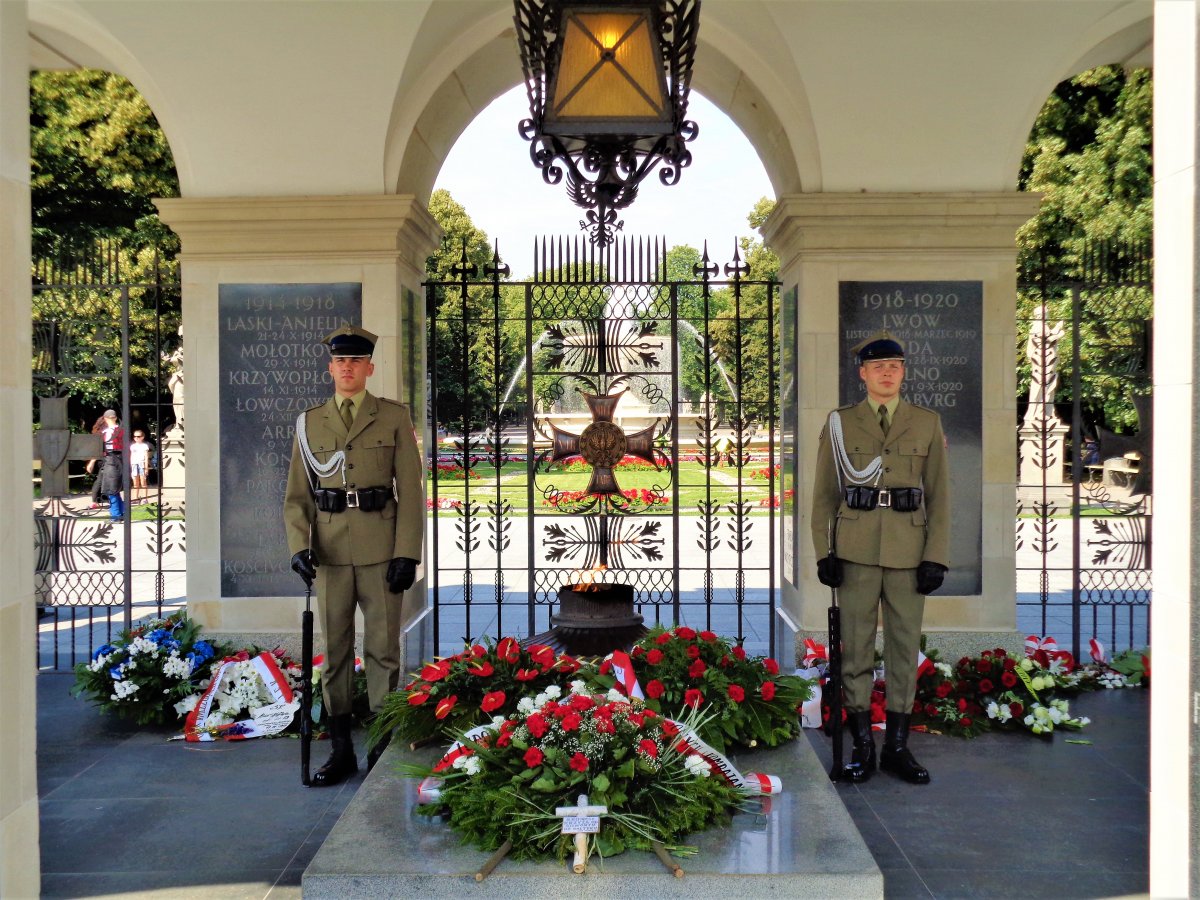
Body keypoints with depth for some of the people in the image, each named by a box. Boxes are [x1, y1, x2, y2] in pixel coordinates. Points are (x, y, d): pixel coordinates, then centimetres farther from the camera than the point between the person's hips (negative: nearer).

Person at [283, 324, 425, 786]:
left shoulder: (394, 418, 4)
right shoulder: (309, 422, 11)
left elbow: (411, 489, 0)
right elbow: (296, 495, 11)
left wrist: (407, 553, -8)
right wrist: (299, 546, -5)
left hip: (380, 548, -2)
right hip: (329, 550, 2)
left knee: (383, 647, 2)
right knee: (334, 648, 6)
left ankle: (383, 744, 12)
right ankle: (341, 748, 15)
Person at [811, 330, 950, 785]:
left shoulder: (927, 423, 6)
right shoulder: (839, 423, 4)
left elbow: (938, 495, 4)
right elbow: (824, 493, 4)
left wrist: (936, 557, -3)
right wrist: (824, 553, -4)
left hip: (908, 550, 1)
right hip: (855, 549, -1)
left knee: (905, 645, 6)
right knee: (856, 645, 3)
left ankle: (897, 746, 17)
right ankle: (862, 745, 14)